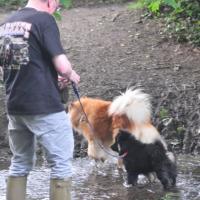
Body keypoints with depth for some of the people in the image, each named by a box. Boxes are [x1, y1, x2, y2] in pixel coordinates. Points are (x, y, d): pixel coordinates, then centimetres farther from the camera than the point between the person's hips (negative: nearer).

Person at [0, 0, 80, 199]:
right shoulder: (44, 19, -12)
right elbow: (62, 66, -19)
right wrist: (71, 76, 4)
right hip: (45, 107, -7)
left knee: (20, 163, 17)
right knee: (61, 163, 3)